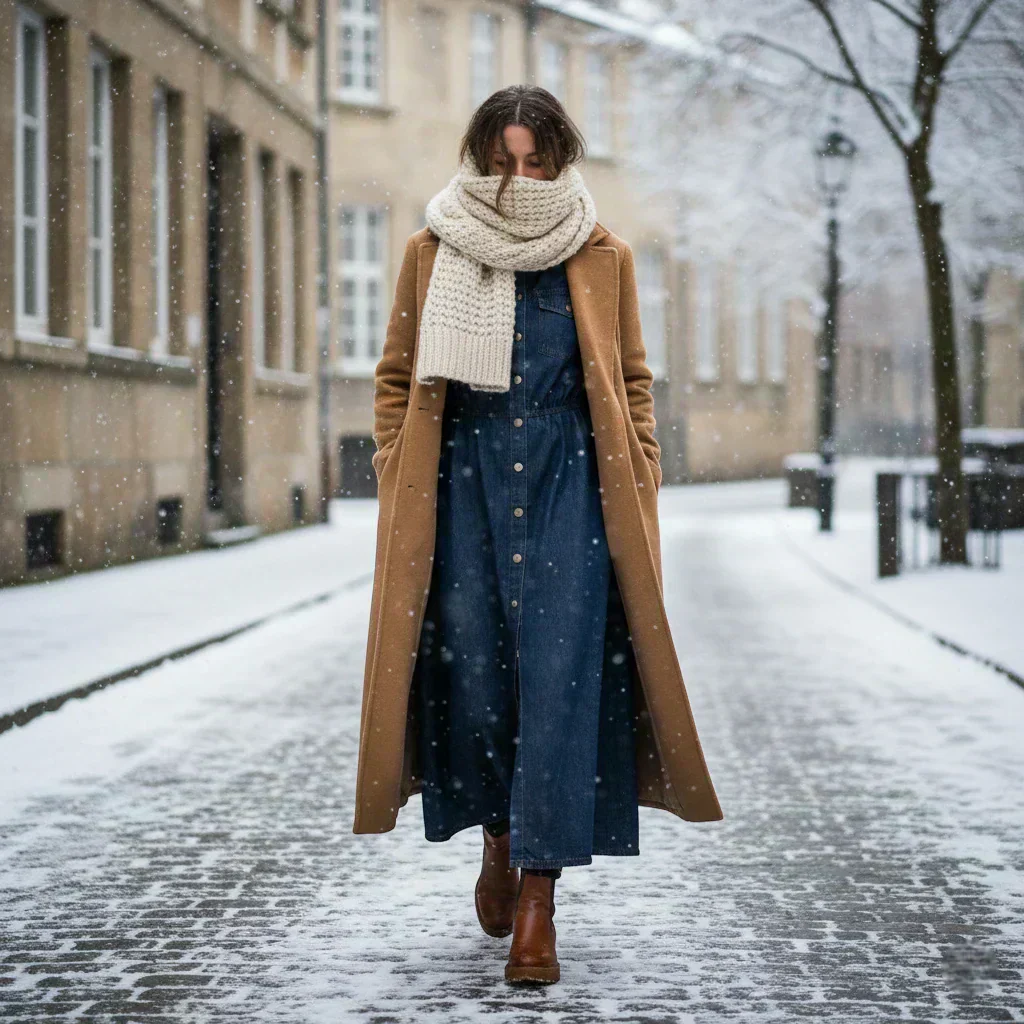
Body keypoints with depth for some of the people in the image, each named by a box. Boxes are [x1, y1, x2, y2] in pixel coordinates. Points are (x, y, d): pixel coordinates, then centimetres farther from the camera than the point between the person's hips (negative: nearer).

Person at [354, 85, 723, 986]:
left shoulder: (603, 258, 5)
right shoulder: (432, 254, 5)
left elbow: (634, 383, 11)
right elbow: (396, 380, 11)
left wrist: (637, 497, 5)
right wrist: (399, 490, 4)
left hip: (569, 480, -1)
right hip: (462, 475, 1)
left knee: (560, 673, -8)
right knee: (469, 669, 2)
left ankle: (539, 891, -4)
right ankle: (498, 836, 29)